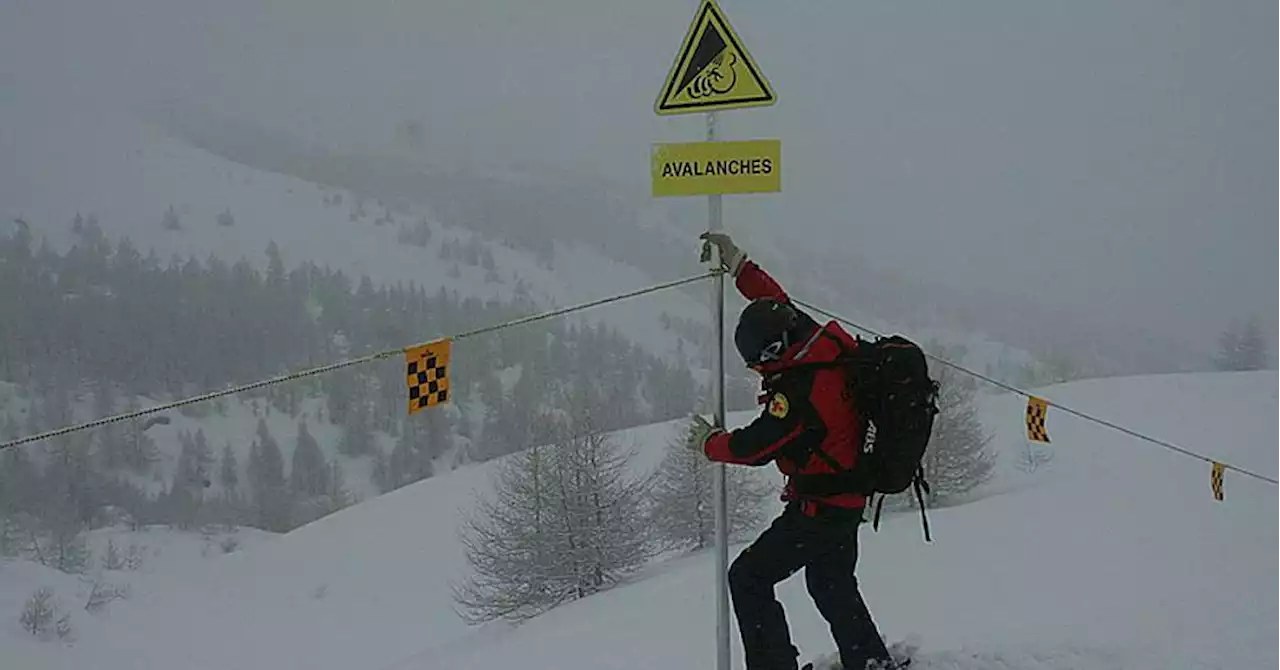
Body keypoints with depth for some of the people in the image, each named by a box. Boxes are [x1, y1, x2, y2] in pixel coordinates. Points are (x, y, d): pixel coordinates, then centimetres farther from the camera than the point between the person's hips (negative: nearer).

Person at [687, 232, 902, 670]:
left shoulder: (801, 391, -29)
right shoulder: (827, 341, -4)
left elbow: (755, 447, -20)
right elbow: (778, 306, 14)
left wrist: (710, 442, -1)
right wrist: (739, 266, 18)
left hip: (818, 509, -10)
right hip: (850, 501, 10)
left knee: (748, 578, -2)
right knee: (832, 584, 25)